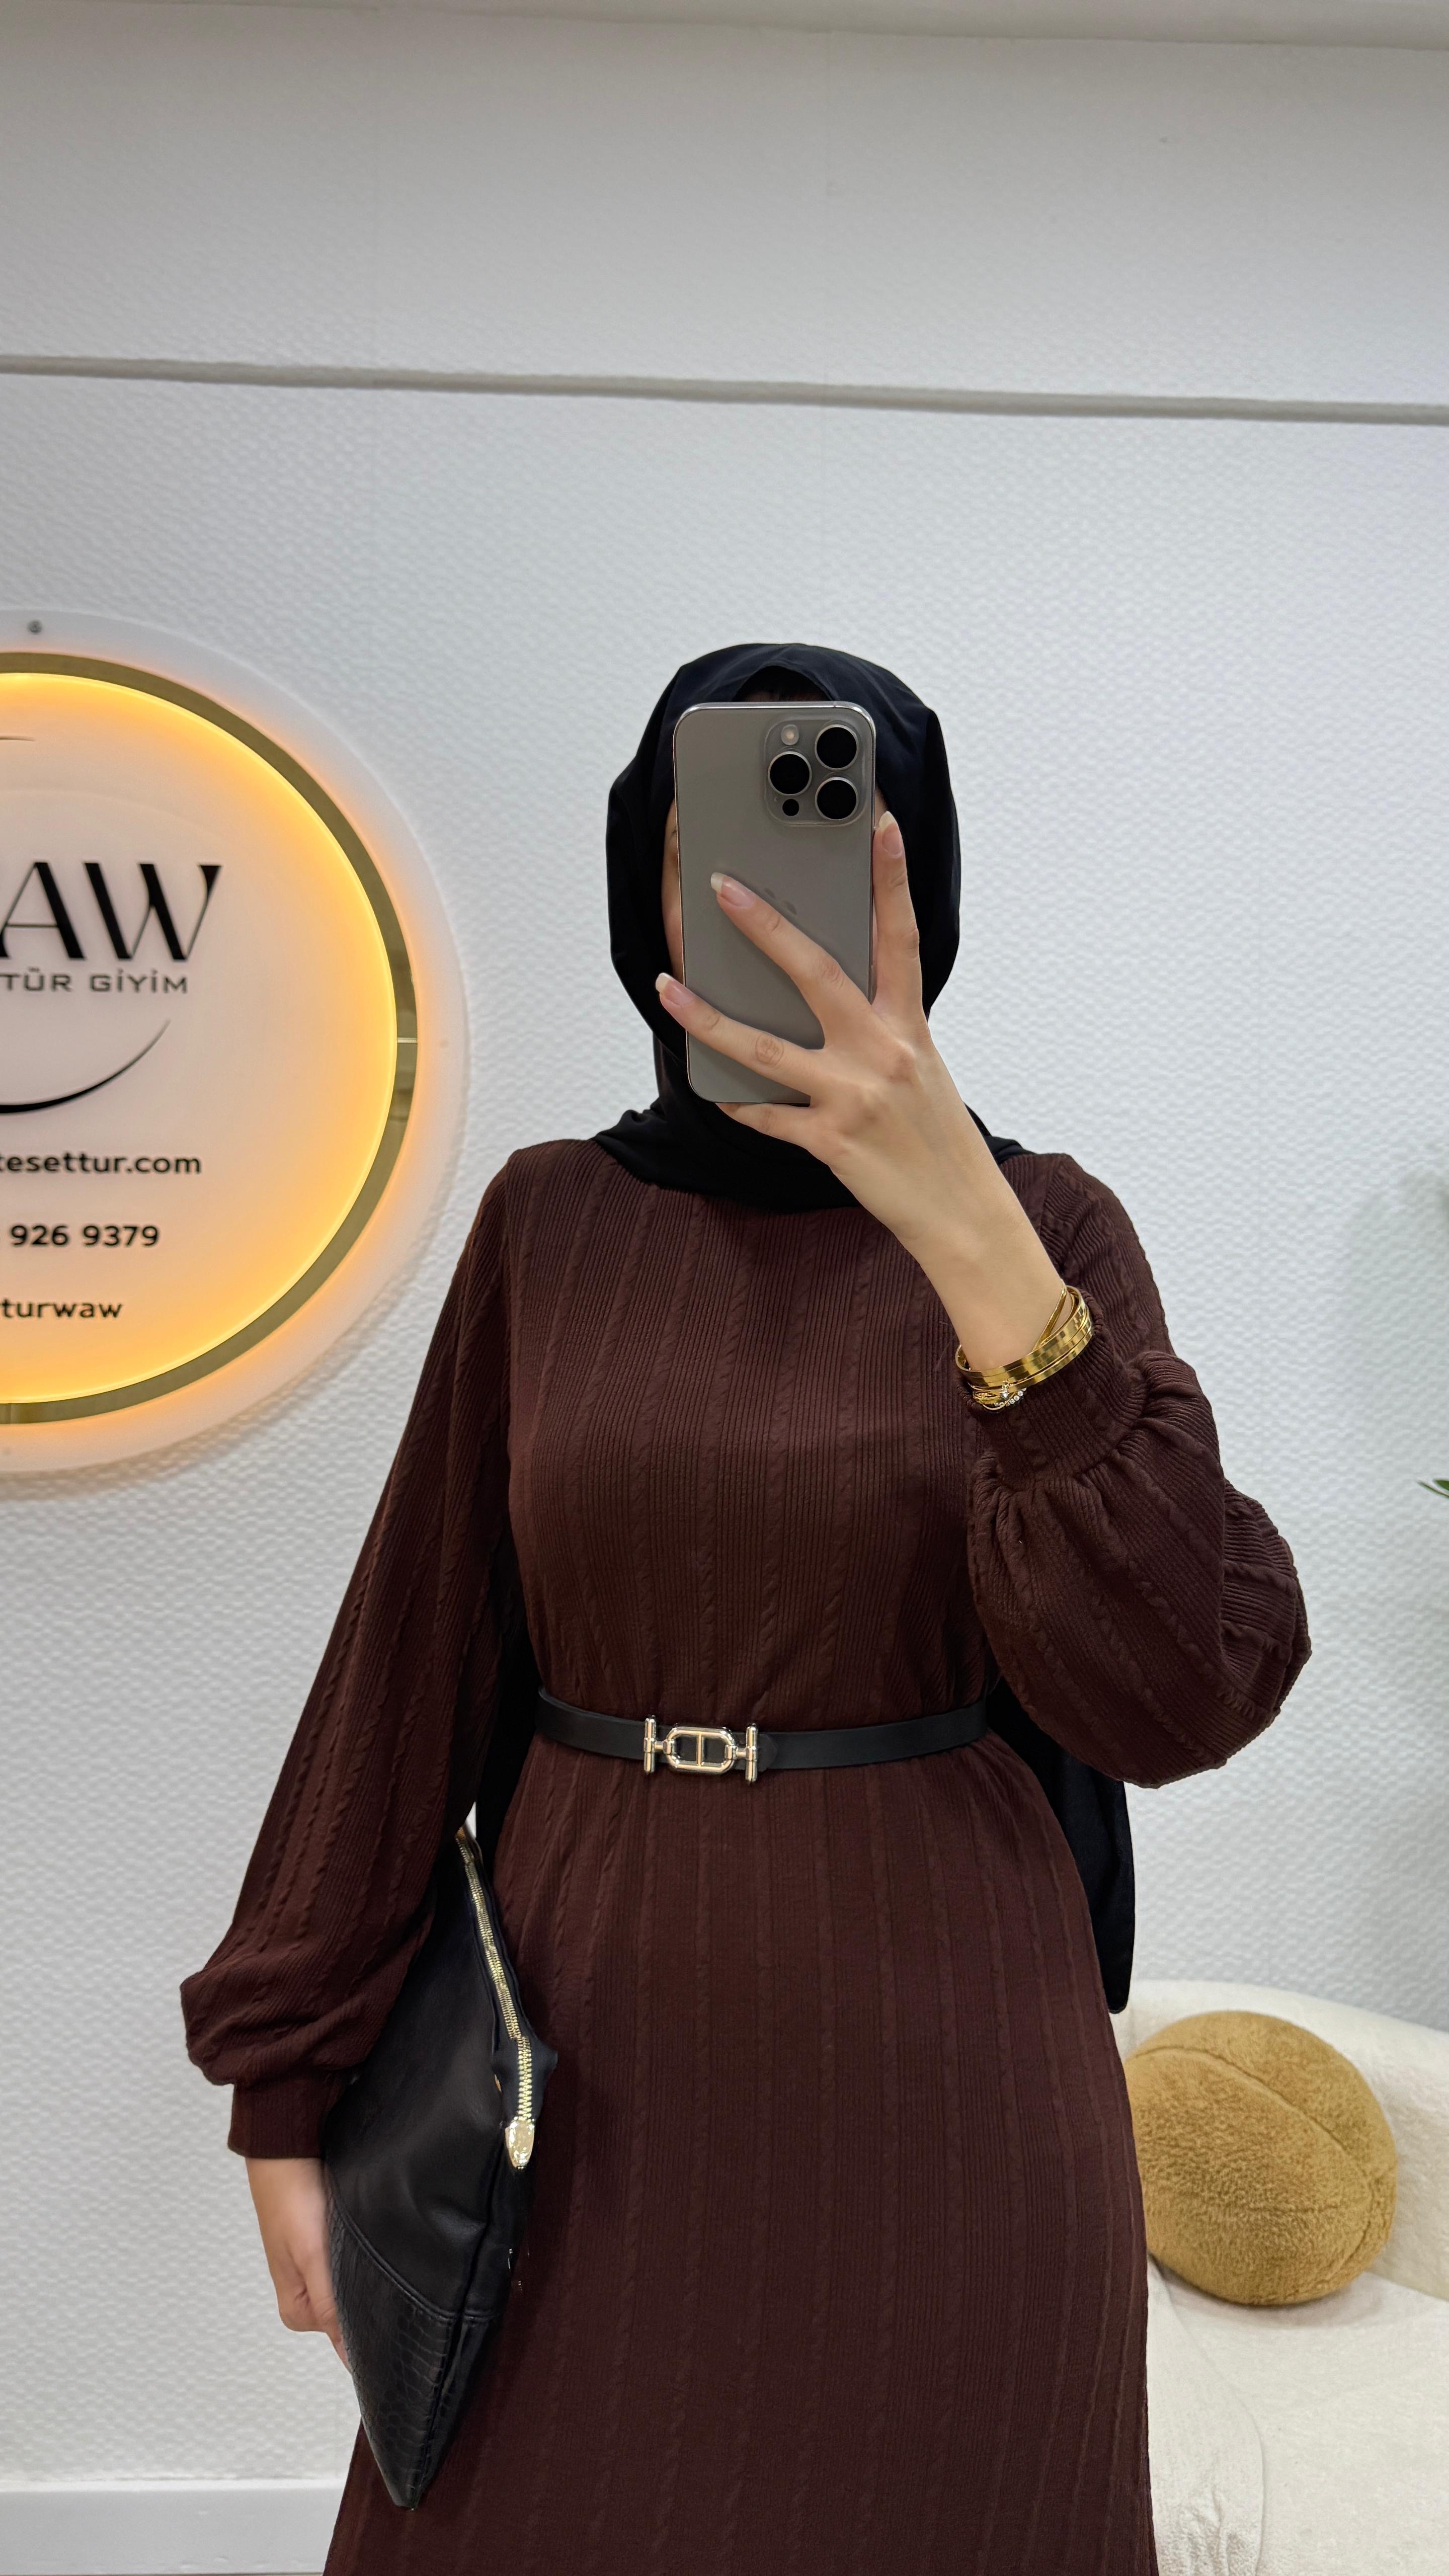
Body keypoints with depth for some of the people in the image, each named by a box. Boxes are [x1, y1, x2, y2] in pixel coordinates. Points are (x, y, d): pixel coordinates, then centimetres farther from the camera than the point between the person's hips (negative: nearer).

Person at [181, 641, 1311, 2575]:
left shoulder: (1046, 1227, -7)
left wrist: (967, 1230, -30)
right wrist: (290, 2080, 3)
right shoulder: (552, 1221, -2)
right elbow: (418, 1653, 0)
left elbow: (1185, 1683, -20)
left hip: (936, 2064, -1)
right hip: (594, 2056, 2)